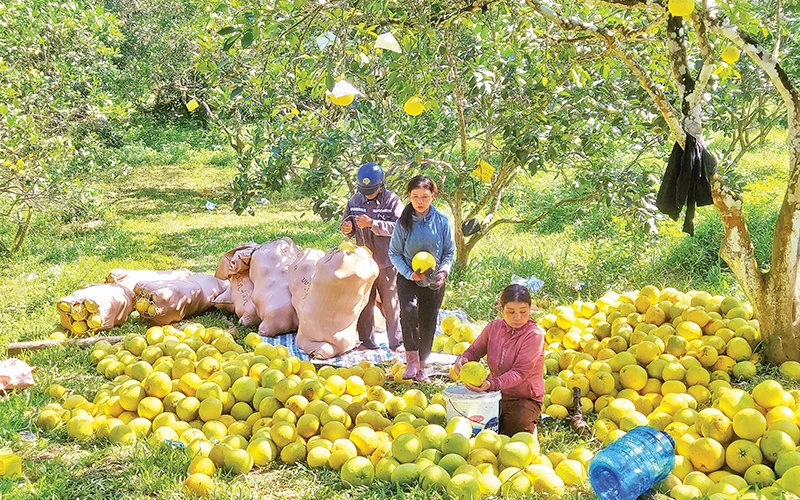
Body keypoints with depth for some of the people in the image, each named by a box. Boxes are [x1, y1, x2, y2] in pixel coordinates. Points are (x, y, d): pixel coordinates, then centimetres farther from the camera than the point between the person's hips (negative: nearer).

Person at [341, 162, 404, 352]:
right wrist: (347, 229, -11)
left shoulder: (392, 201, -10)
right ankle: (367, 341, 23)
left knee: (391, 304, 5)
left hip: (387, 263, -4)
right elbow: (348, 224, 13)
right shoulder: (355, 201, 3)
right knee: (364, 304, 11)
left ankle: (396, 342, 16)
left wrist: (372, 223, -28)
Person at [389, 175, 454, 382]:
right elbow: (394, 253, -2)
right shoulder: (404, 222, -8)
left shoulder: (442, 221, -5)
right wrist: (409, 273, -15)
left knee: (428, 322, 8)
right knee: (409, 309, -28)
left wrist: (443, 271, -14)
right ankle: (412, 359, -18)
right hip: (408, 279, -2)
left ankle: (421, 366, 24)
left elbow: (449, 252, 3)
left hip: (434, 281, 2)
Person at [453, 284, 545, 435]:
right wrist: (463, 359, -17)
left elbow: (519, 373, -25)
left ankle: (530, 427, 6)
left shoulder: (534, 335, -17)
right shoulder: (494, 327, -1)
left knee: (513, 427, -31)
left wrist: (492, 384, -41)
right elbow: (474, 350, 9)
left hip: (525, 399, -3)